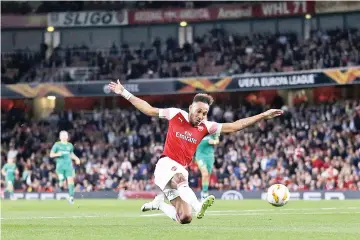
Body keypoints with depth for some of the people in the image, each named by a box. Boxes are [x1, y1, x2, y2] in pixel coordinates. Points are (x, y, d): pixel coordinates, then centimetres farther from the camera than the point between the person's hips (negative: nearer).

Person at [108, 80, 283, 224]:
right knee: (180, 179, -41)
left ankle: (159, 203, 22)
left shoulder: (205, 127, 6)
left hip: (180, 171, 5)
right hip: (166, 165, -5)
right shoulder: (176, 114, -1)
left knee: (185, 218, -2)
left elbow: (234, 126, 4)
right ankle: (198, 206, -61)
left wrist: (263, 116, -1)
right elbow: (149, 110, 7)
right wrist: (124, 93, 6)